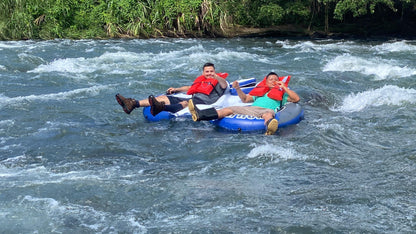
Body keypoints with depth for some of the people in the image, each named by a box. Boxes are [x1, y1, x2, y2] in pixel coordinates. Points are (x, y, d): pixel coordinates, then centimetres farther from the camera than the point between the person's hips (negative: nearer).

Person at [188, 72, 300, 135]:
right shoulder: (259, 91, 39)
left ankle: (269, 127, -81)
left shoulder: (281, 93, 28)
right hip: (251, 109, 4)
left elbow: (296, 99, 15)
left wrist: (284, 88, 8)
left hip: (268, 110, -4)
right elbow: (245, 99, 36)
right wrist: (238, 89, 21)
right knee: (229, 109, -14)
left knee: (268, 114, -42)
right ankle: (200, 115, -33)